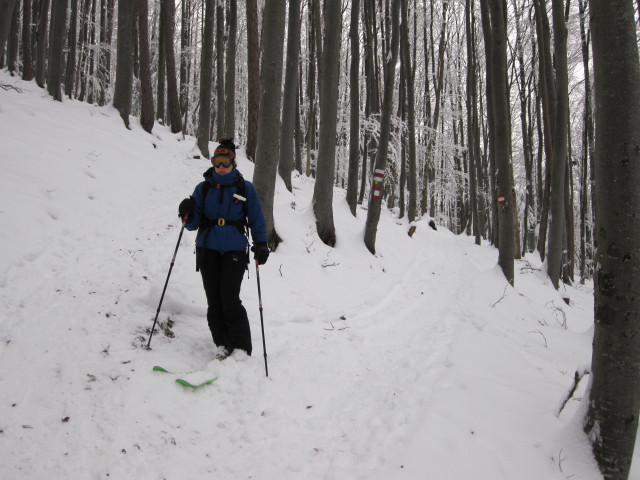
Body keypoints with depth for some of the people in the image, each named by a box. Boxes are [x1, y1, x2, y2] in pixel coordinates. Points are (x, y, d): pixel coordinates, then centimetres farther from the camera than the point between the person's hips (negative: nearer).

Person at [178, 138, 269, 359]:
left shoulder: (245, 188, 2)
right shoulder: (203, 188, 8)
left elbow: (257, 220, 7)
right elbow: (194, 224, 8)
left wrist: (260, 245, -2)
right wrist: (187, 214, -13)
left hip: (234, 252, -3)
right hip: (208, 250, 3)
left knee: (230, 301, -10)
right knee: (214, 301, 4)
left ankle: (241, 349, 1)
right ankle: (222, 344, 15)